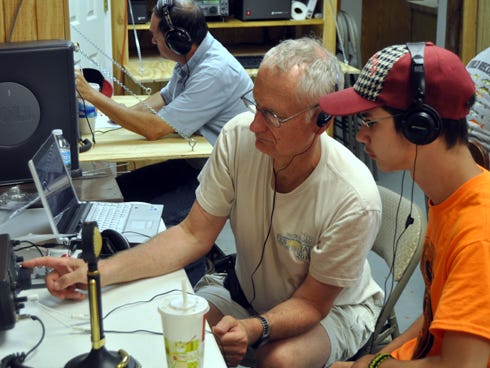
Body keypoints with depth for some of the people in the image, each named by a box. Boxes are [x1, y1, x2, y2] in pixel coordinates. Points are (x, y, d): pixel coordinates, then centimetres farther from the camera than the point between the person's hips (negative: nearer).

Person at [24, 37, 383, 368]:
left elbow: (311, 304, -20)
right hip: (246, 286, 3)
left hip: (332, 307, -3)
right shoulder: (239, 136, -20)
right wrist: (100, 271, -24)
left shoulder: (354, 198, -30)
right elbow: (194, 235, -13)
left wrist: (255, 329, -41)